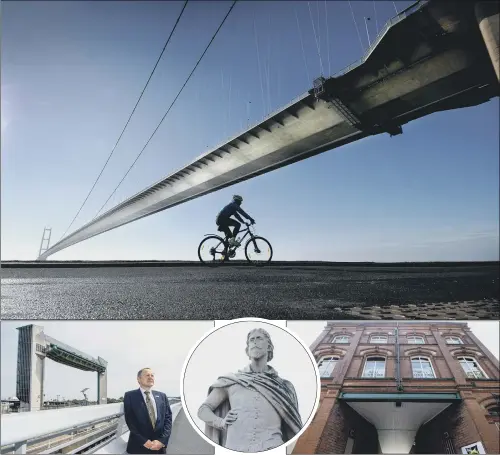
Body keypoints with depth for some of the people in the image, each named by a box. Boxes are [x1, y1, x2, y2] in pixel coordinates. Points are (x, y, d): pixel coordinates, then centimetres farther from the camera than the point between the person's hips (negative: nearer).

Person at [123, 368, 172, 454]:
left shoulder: (162, 396, 7)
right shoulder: (130, 396, -3)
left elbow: (168, 418, 2)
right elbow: (130, 420, -9)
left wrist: (162, 440, -12)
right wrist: (144, 441, -16)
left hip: (159, 446, 3)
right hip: (138, 446, -3)